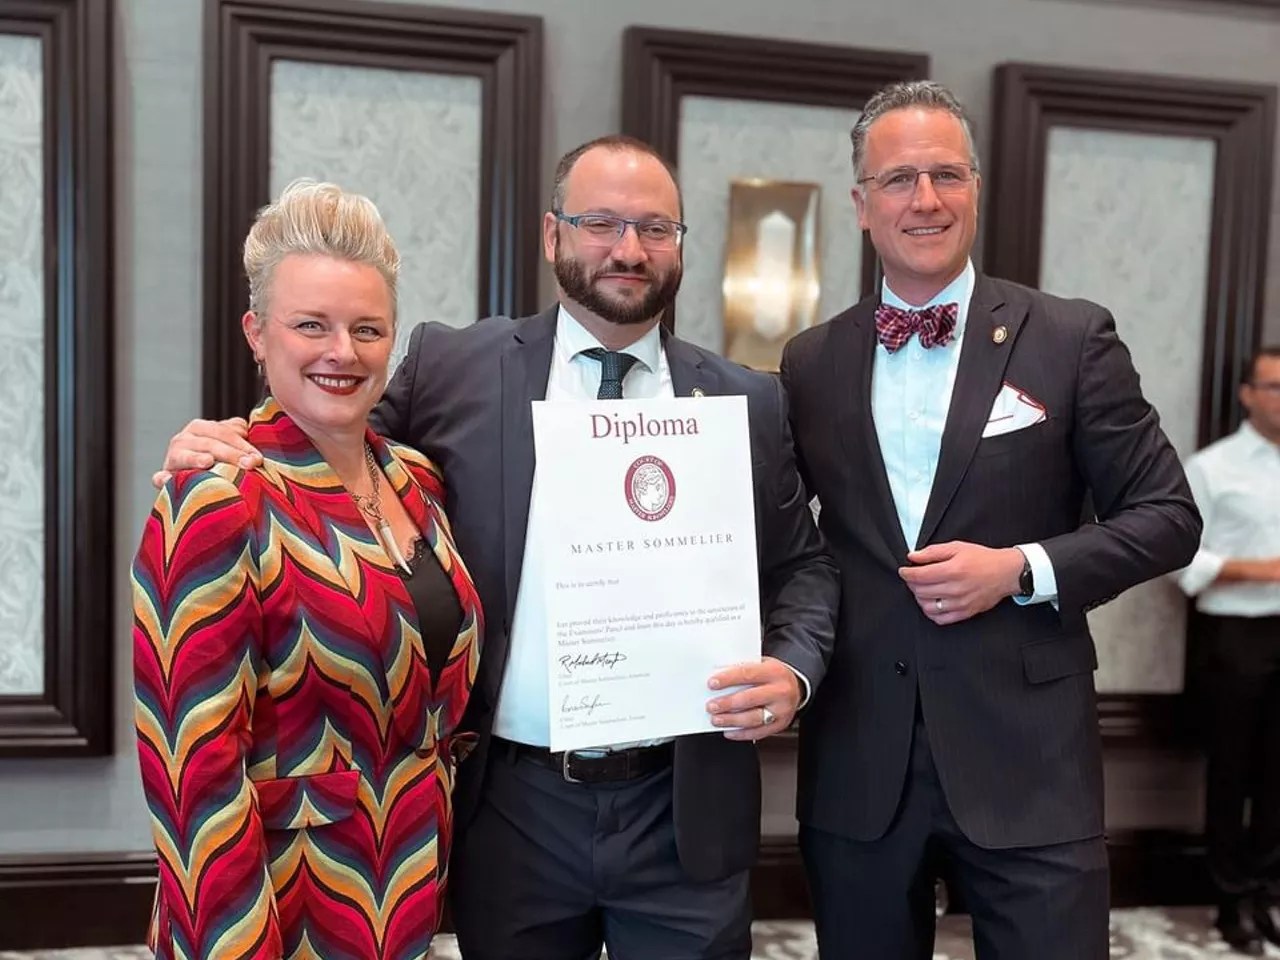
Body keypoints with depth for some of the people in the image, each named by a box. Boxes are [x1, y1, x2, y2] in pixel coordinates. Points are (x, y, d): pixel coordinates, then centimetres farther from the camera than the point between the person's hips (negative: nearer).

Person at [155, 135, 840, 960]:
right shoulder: (454, 368, 0)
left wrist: (794, 668, -9)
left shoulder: (749, 401, 4)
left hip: (687, 813, 1)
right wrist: (231, 452, -10)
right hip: (511, 807, -1)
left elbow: (803, 566, 9)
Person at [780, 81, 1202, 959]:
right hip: (857, 768, 3)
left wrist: (1021, 568, -14)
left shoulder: (1070, 338, -2)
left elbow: (1166, 516, -1)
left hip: (1026, 762, -2)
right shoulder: (811, 361, 5)